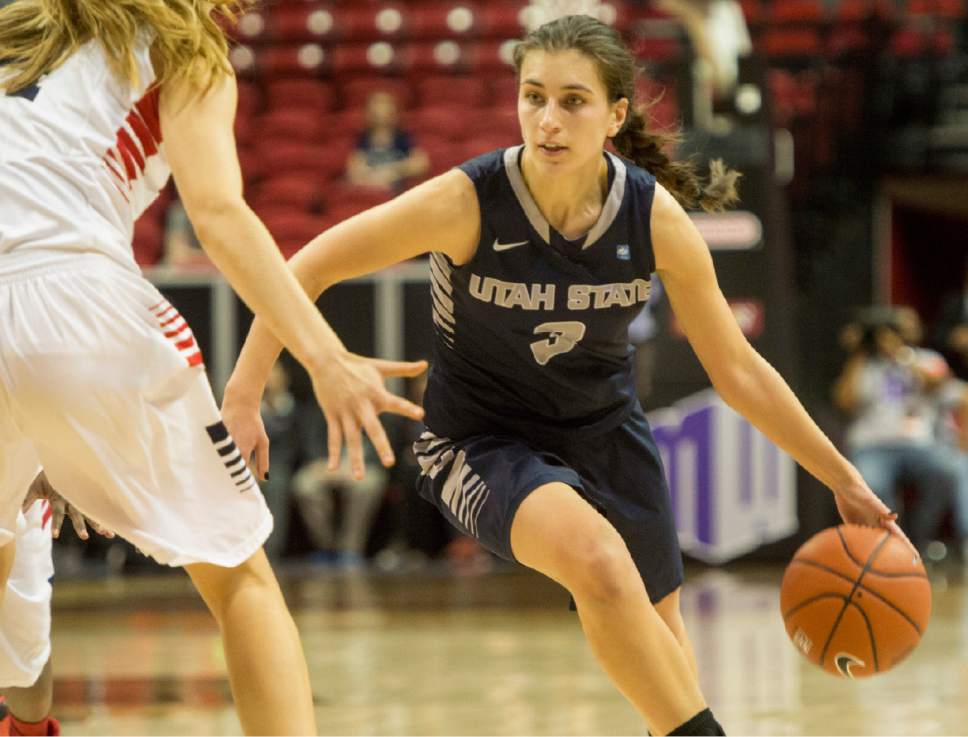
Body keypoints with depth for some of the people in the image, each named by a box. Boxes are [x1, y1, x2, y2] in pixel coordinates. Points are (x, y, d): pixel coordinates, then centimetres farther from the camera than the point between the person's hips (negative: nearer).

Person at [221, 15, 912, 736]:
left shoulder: (656, 217, -18)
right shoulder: (468, 202, -26)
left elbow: (737, 369, -6)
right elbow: (308, 269, -17)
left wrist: (842, 478, -5)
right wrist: (243, 396, -22)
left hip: (606, 432, 4)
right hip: (482, 439, -4)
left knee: (658, 627, 16)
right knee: (600, 564, -32)